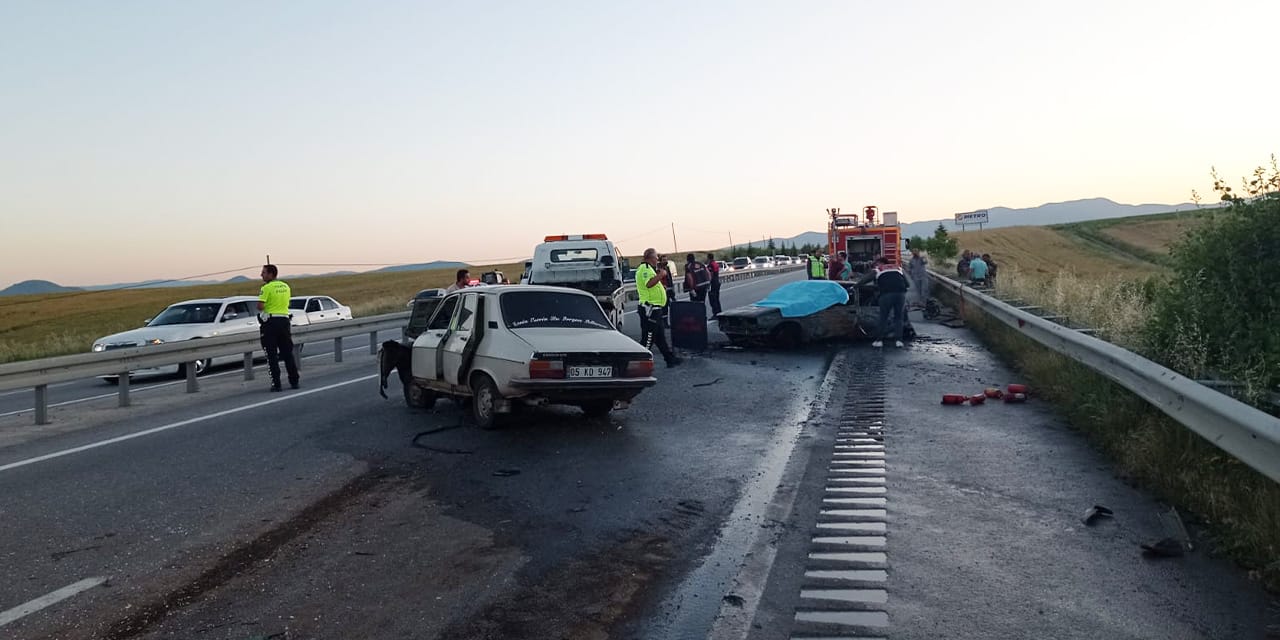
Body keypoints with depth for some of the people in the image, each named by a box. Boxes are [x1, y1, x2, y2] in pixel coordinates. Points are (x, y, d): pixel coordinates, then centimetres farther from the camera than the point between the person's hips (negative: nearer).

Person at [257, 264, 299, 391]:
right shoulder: (286, 286, 10)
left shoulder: (266, 288, -11)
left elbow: (260, 306, -17)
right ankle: (294, 381, 13)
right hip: (284, 320, 6)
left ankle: (276, 384, -2)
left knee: (272, 355, 0)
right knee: (287, 353, 12)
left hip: (270, 322, -6)